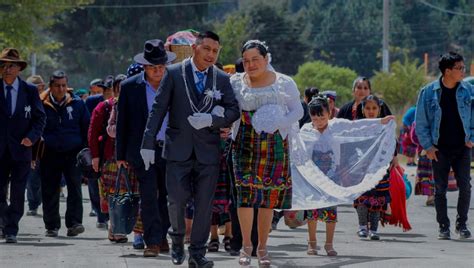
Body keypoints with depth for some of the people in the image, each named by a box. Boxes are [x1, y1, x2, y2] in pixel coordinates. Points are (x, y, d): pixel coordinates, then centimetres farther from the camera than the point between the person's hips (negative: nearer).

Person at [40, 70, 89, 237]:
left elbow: (86, 128, 11)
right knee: (50, 192, 4)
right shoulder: (42, 105, 3)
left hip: (73, 153, 0)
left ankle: (74, 223, -11)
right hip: (50, 154, 0)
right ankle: (51, 226, 12)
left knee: (75, 188, -11)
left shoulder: (77, 103, 5)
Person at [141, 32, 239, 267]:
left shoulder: (222, 79, 5)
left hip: (208, 150, 1)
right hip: (178, 148, -1)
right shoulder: (173, 73, 0)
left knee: (204, 203, 1)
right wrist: (148, 143, -8)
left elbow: (233, 111, 3)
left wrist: (211, 120, -16)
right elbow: (158, 109, -2)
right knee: (177, 200, -3)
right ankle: (177, 241, 23)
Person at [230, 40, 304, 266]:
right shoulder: (235, 83, 5)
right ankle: (246, 245, 0)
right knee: (245, 191, -11)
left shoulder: (284, 83, 4)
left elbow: (297, 111, 6)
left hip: (274, 144, 0)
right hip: (245, 144, 0)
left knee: (269, 195, 2)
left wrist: (277, 125, -10)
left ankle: (262, 247, 11)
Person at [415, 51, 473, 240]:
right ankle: (443, 227, 11)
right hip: (439, 149, -1)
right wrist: (427, 146, -4)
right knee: (440, 189, 3)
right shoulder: (428, 92, -4)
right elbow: (420, 122, 1)